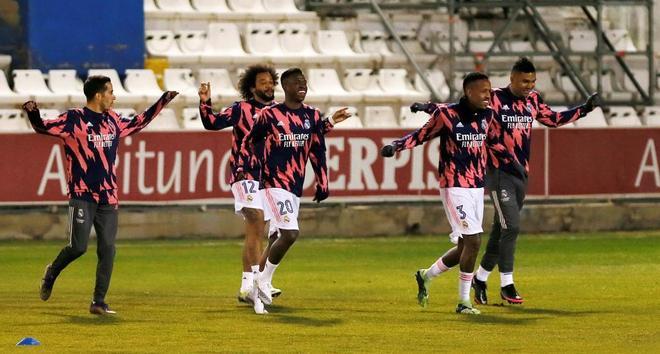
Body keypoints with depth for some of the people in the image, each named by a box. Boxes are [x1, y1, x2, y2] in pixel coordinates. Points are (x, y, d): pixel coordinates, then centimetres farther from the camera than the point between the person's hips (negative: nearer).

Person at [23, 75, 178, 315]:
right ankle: (51, 273, 20)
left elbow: (137, 124, 30)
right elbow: (43, 127, -8)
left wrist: (162, 103, 31)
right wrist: (33, 114, -30)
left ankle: (99, 302, 7)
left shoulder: (113, 120, 13)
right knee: (78, 247, -11)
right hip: (82, 195, -5)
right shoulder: (73, 120, -6)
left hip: (108, 197, 5)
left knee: (107, 250, 0)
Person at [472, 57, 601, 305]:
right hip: (499, 172, -6)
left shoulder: (533, 100, 8)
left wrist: (585, 109, 15)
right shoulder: (494, 98, -10)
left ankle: (480, 279, 23)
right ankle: (506, 285, -5)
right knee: (511, 227, -13)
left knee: (501, 229, 11)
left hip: (521, 174, 6)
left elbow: (554, 120, 21)